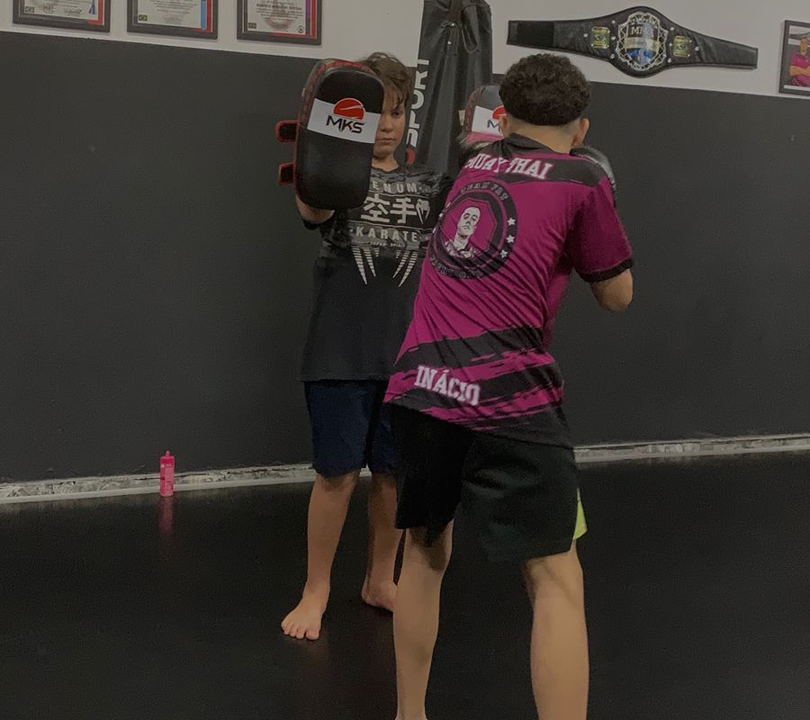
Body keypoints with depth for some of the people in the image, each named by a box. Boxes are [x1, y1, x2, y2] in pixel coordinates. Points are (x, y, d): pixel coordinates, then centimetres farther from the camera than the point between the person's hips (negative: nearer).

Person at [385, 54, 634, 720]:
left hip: (418, 388, 6)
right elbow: (618, 296, 13)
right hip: (508, 400, -6)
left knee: (426, 555, 22)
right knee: (557, 581, 3)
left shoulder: (474, 167, 18)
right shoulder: (583, 181, 3)